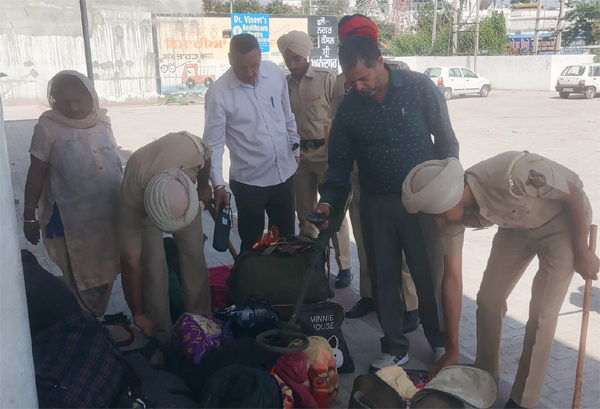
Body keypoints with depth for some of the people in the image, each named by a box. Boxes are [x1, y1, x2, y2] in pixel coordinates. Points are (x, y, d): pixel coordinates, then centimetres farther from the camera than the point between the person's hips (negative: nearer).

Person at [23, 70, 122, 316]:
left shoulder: (102, 121, 3)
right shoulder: (48, 128, -10)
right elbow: (36, 174, -6)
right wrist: (29, 216, -5)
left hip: (111, 213, 5)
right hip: (74, 219, -4)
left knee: (105, 271, 18)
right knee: (81, 279, 10)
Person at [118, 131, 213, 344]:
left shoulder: (192, 148, -42)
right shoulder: (131, 198, -41)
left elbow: (206, 156, -13)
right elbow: (131, 262, -29)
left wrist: (204, 187, 4)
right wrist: (138, 314, -20)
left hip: (183, 196, 2)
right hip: (142, 203, -2)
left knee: (195, 254, -1)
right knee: (154, 264, -12)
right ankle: (161, 336, 3)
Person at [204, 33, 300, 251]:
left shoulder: (275, 73, -4)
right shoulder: (218, 93, -16)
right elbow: (214, 143, -13)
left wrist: (295, 149, 14)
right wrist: (218, 185, -17)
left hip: (284, 173, 4)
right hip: (249, 180, -4)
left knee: (286, 238, 18)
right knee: (252, 245, 11)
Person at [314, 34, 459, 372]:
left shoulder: (419, 88, -8)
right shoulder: (349, 107, 1)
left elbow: (446, 141, -2)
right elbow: (341, 162, 7)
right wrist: (328, 200, -6)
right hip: (376, 205, 3)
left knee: (429, 276, 8)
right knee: (384, 279, 11)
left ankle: (441, 342, 32)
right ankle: (395, 347, 29)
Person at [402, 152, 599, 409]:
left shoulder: (509, 173, -40)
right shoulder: (451, 213, -18)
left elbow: (574, 193, -23)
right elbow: (452, 279, -11)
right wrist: (452, 349, -6)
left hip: (563, 221, -5)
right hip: (516, 227, 6)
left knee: (541, 315, -9)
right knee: (488, 299, 4)